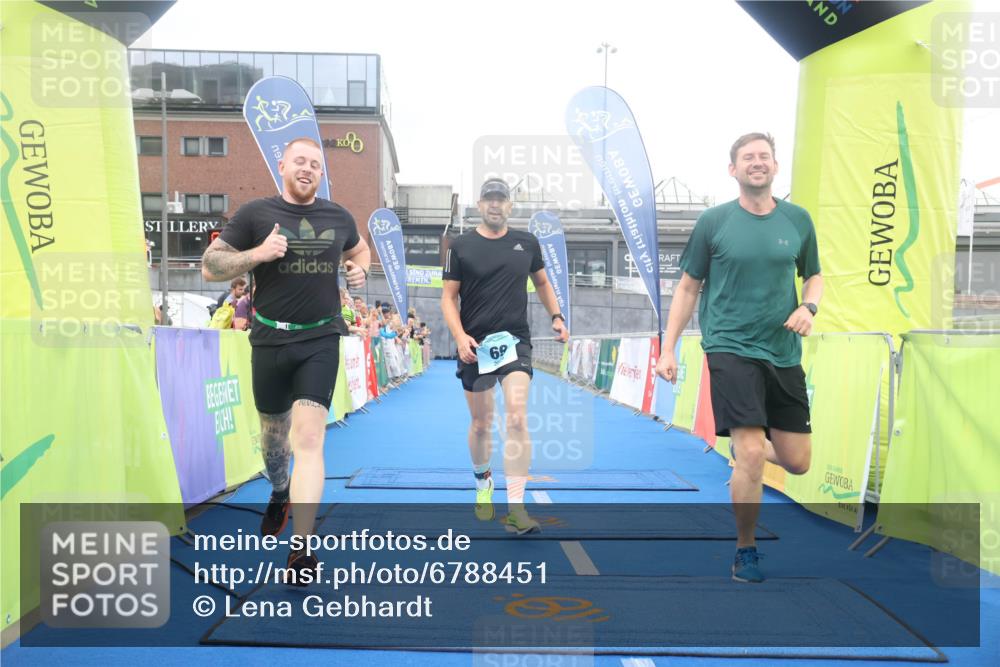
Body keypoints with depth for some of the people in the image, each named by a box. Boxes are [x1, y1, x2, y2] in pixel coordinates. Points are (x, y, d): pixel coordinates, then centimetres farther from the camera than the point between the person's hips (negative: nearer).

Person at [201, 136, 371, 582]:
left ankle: (301, 550, -15)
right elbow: (210, 266, -1)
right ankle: (279, 492, 51)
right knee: (274, 432, 18)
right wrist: (257, 254, -17)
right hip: (271, 340, 1)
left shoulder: (338, 217, 7)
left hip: (321, 339, 0)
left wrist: (360, 270, 6)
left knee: (309, 437, -14)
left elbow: (359, 249, 29)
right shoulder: (255, 214, -1)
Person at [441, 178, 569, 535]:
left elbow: (541, 282, 22)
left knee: (517, 418, -15)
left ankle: (516, 509, -13)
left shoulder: (527, 243, 7)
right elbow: (448, 297, 0)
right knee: (481, 424, 10)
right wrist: (460, 336, -14)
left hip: (516, 342, 1)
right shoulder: (461, 246, 0)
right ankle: (483, 484, 39)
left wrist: (556, 317, 8)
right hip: (475, 345, 0)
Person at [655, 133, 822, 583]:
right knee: (752, 455, -13)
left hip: (783, 353, 4)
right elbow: (688, 287, 3)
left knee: (797, 462, 7)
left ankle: (743, 446, 41)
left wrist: (809, 307, -5)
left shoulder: (797, 219, 6)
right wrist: (668, 349, -2)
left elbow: (814, 276, 18)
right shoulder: (713, 221, -2)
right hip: (731, 348, -4)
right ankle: (744, 553, 9)